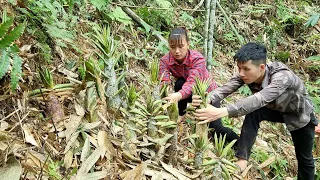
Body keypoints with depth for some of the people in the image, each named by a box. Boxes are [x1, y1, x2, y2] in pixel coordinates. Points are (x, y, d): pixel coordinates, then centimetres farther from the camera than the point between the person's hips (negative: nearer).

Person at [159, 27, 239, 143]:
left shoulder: (197, 59, -31)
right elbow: (164, 83, -35)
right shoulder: (165, 61, -21)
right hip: (192, 94, 3)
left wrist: (179, 95, -68)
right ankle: (179, 116, -12)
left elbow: (192, 82, -46)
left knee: (216, 129, -15)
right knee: (179, 83, -33)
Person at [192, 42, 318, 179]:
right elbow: (226, 88, -37)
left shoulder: (281, 77, -43)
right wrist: (207, 99, -60)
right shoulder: (247, 74, -25)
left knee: (304, 158, 7)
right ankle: (242, 159, -21)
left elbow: (259, 100, -57)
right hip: (275, 109, 4)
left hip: (300, 114, -3)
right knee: (252, 113, -27)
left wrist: (221, 112, -70)